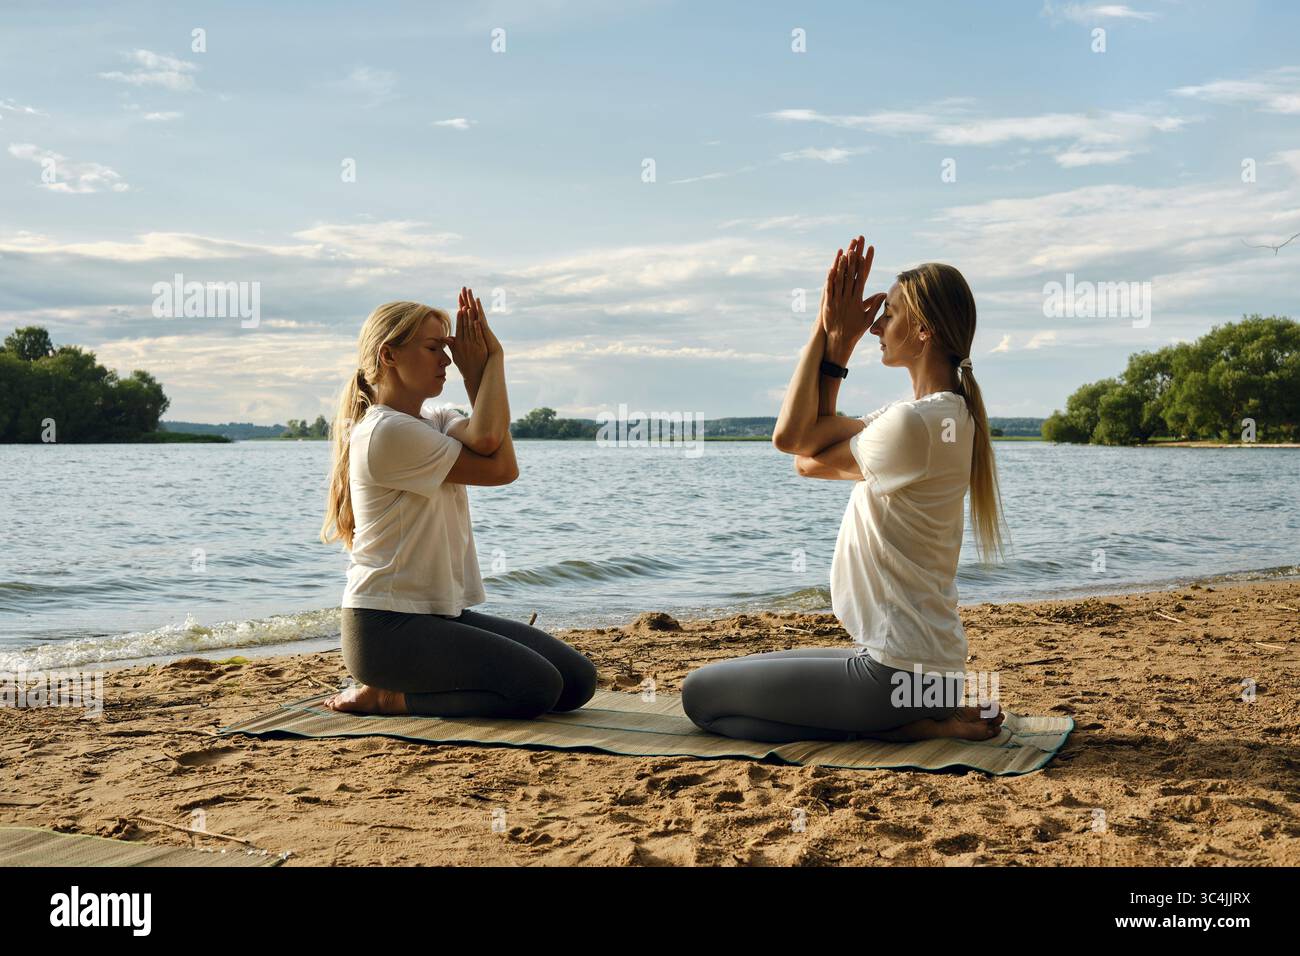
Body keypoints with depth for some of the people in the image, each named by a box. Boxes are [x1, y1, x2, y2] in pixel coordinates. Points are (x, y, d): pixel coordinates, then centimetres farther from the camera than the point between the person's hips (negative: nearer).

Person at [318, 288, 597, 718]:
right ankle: (386, 696, -4)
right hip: (387, 625, -10)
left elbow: (485, 440, -11)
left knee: (578, 681, 1)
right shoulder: (386, 432, -14)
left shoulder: (435, 423, 14)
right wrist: (487, 361, -7)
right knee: (537, 686, -23)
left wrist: (483, 365, -10)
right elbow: (502, 468, -14)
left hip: (444, 615, 10)